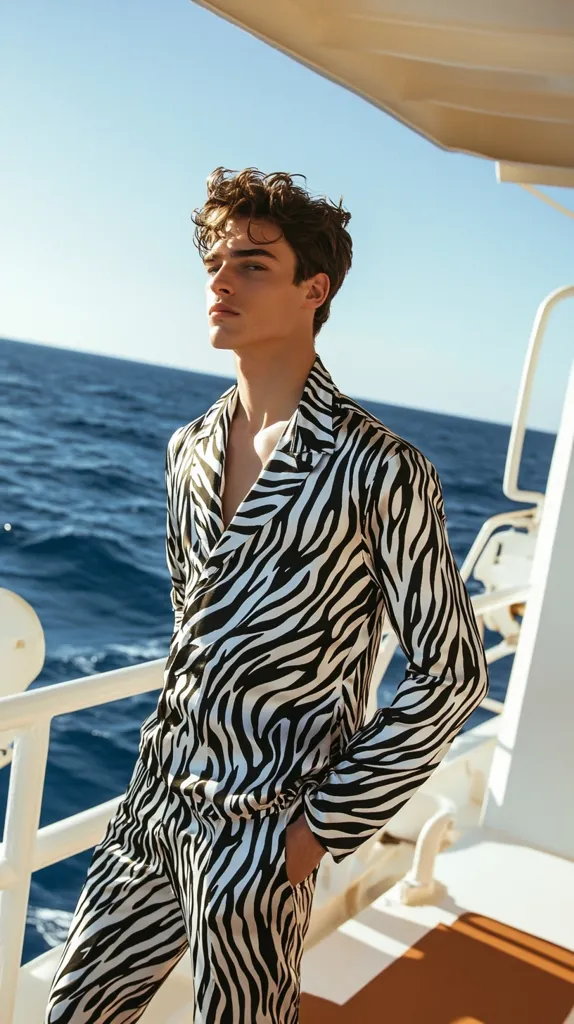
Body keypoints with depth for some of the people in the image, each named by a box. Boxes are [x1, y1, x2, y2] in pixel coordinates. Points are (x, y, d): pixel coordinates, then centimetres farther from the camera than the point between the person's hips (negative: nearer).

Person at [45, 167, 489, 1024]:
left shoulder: (380, 471, -17)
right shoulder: (190, 450, 5)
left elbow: (453, 674, -12)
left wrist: (326, 822, -11)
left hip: (256, 841, -6)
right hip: (153, 804, 7)